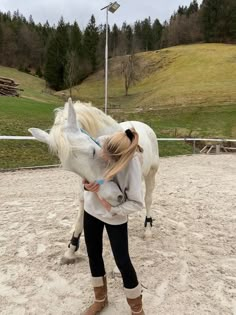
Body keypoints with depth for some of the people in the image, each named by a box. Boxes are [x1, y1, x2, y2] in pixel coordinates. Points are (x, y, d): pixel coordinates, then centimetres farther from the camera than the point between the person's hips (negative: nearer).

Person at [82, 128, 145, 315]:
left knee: (122, 261, 4)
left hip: (116, 217, -5)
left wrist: (113, 210, -29)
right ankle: (100, 299, 44)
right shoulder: (100, 143, -20)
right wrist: (86, 185, -21)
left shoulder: (132, 164, -30)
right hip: (92, 208, 5)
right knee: (94, 255, 17)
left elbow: (137, 203, -24)